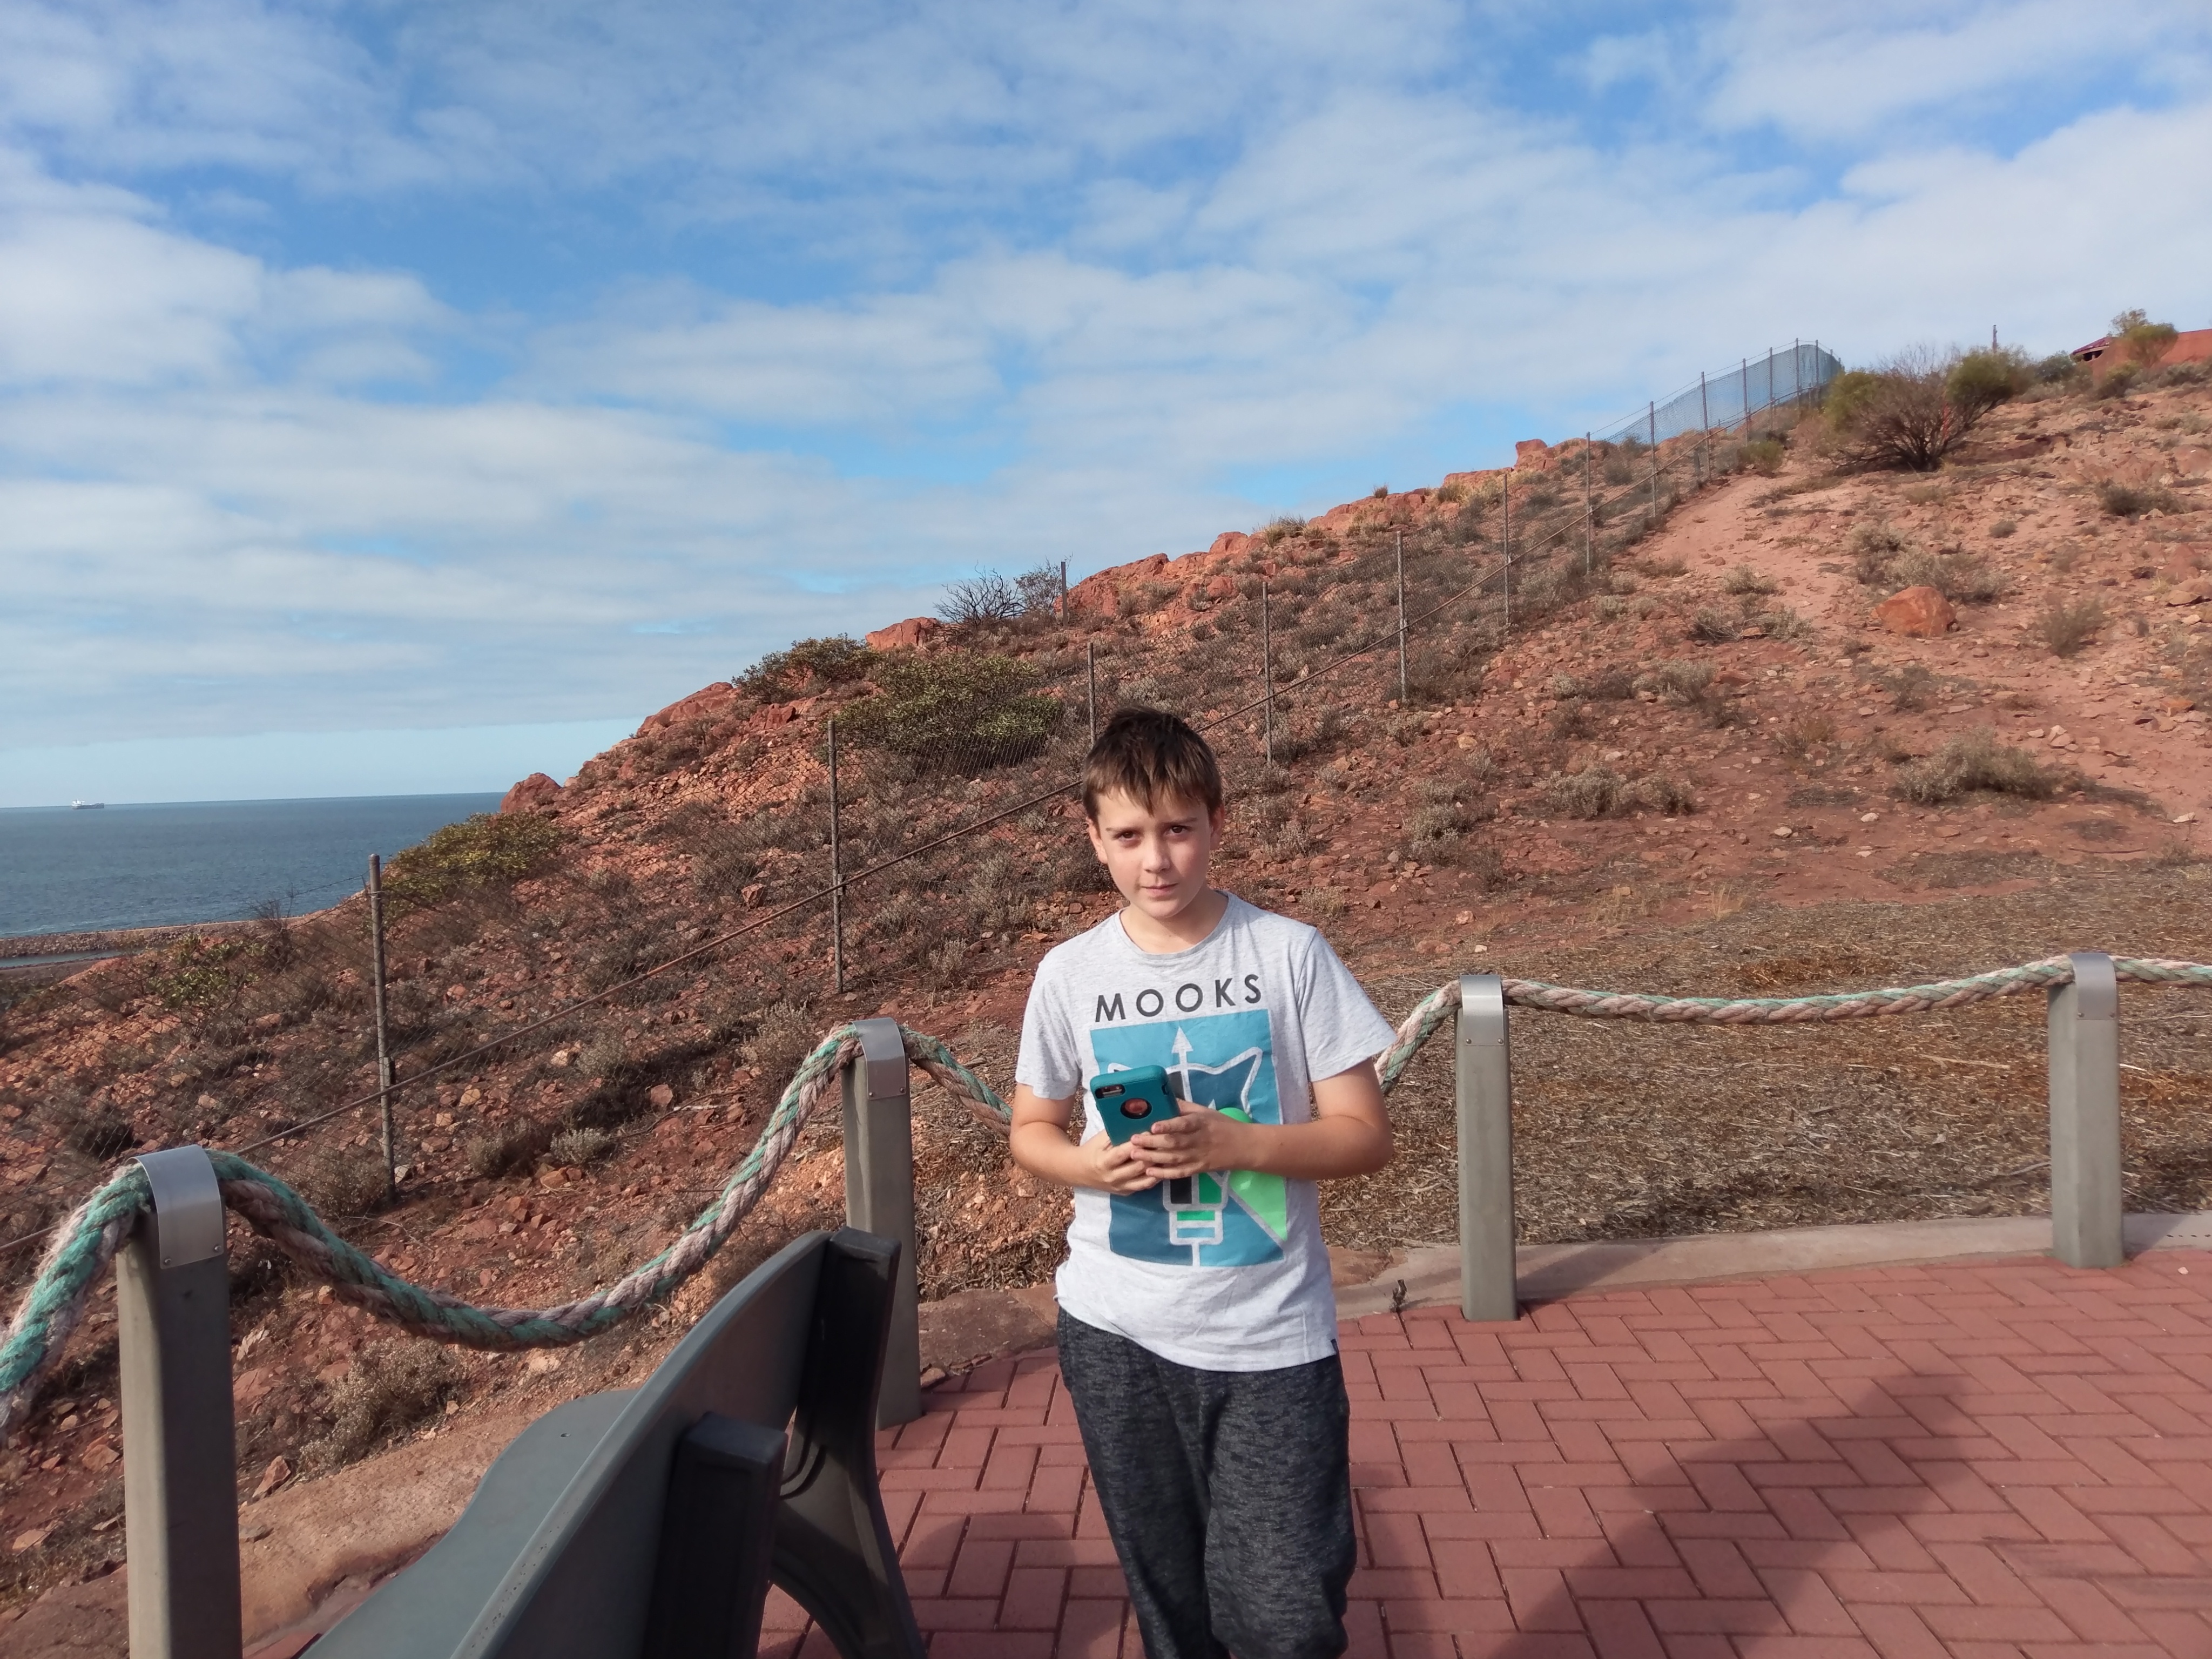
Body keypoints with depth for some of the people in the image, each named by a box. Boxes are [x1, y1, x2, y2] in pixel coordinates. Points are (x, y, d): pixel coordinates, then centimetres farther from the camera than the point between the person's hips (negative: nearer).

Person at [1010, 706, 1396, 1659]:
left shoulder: (1290, 954, -8)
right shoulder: (1068, 974, -2)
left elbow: (1366, 1135, -7)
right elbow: (1031, 1131, 9)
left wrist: (1229, 1143, -23)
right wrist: (1092, 1165, -14)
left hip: (1270, 1333, -2)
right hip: (1117, 1331, 2)